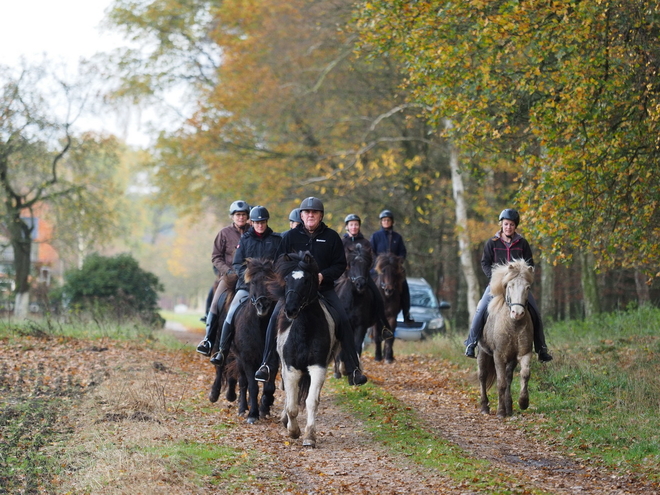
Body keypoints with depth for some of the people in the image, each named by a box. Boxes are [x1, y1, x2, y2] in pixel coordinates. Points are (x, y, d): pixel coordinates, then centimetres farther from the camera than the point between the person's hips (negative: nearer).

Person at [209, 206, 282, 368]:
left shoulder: (276, 240, 10)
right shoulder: (245, 240, 12)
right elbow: (237, 265, 8)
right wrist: (247, 275, -10)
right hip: (246, 285, 0)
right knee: (232, 314, -15)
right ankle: (222, 353, -13)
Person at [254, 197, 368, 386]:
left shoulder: (331, 237, 4)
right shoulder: (290, 236, 4)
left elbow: (340, 265, 3)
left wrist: (323, 275, -14)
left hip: (324, 289, 0)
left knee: (343, 321, -15)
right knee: (276, 318, -21)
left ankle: (353, 369, -7)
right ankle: (267, 365, -16)